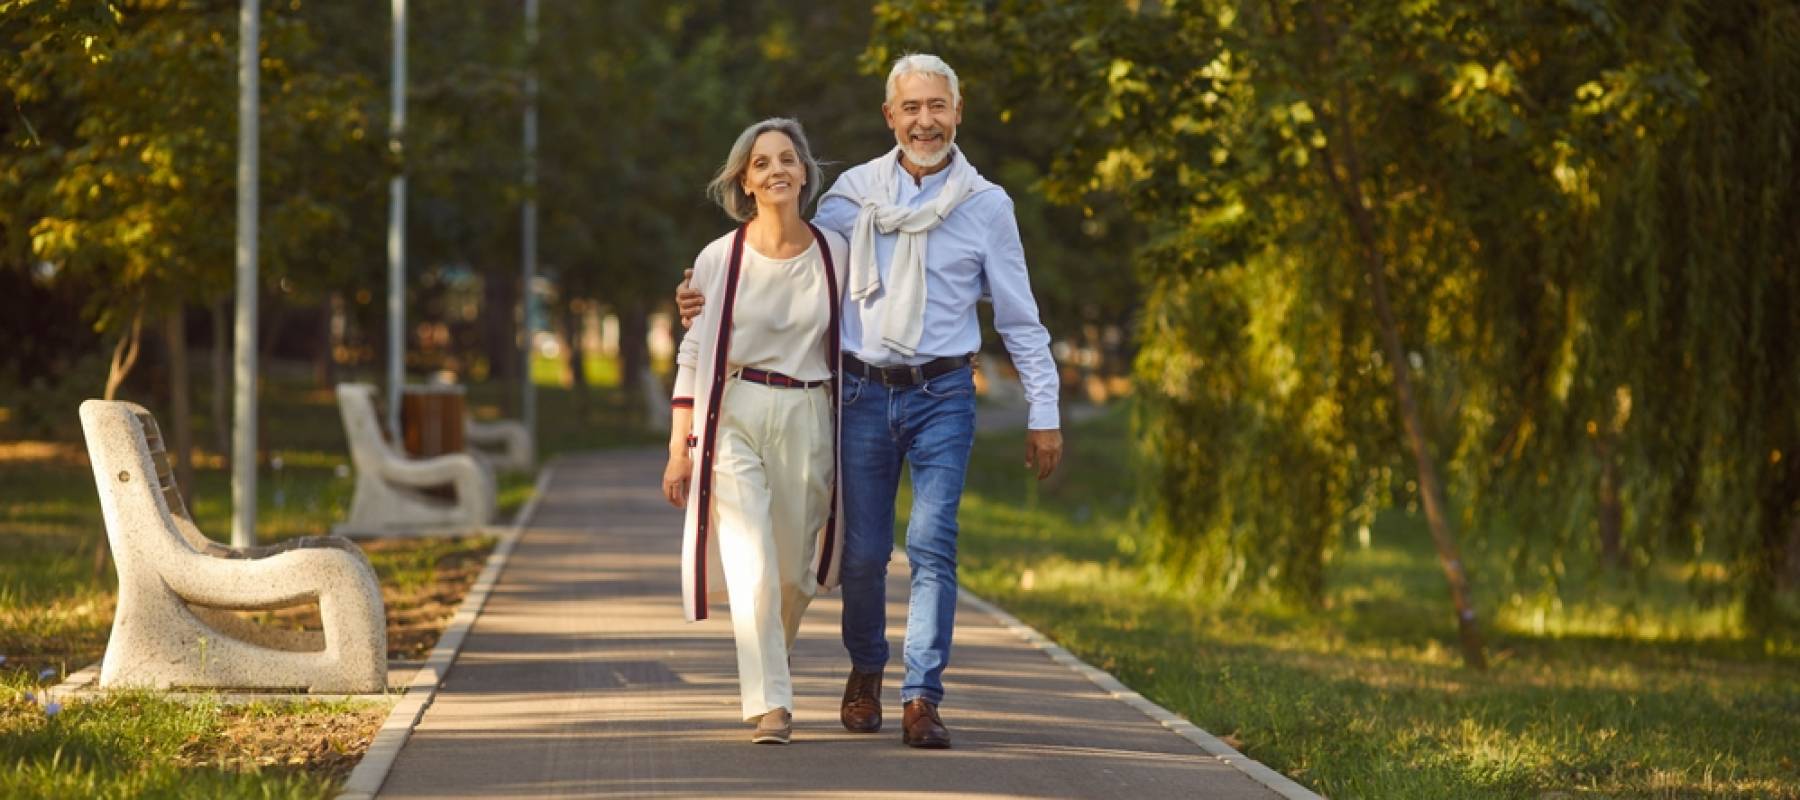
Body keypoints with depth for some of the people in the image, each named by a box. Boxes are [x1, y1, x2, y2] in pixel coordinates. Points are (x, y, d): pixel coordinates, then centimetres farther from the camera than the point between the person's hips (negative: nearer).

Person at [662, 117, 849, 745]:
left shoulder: (835, 254, 4)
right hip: (733, 420, -2)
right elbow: (693, 355, 3)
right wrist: (680, 448, -1)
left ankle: (766, 668, 35)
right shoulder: (718, 260, 0)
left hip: (808, 422, 2)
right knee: (753, 568, -14)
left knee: (795, 574, 8)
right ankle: (770, 705, -12)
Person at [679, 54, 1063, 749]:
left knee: (932, 544, -13)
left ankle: (921, 699, -11)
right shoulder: (854, 194, 5)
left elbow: (1019, 318, 8)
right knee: (863, 550, 4)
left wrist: (1043, 413, 6)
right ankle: (865, 673, 29)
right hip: (864, 393, 1)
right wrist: (717, 298, -4)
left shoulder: (985, 205, 3)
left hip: (942, 397, -1)